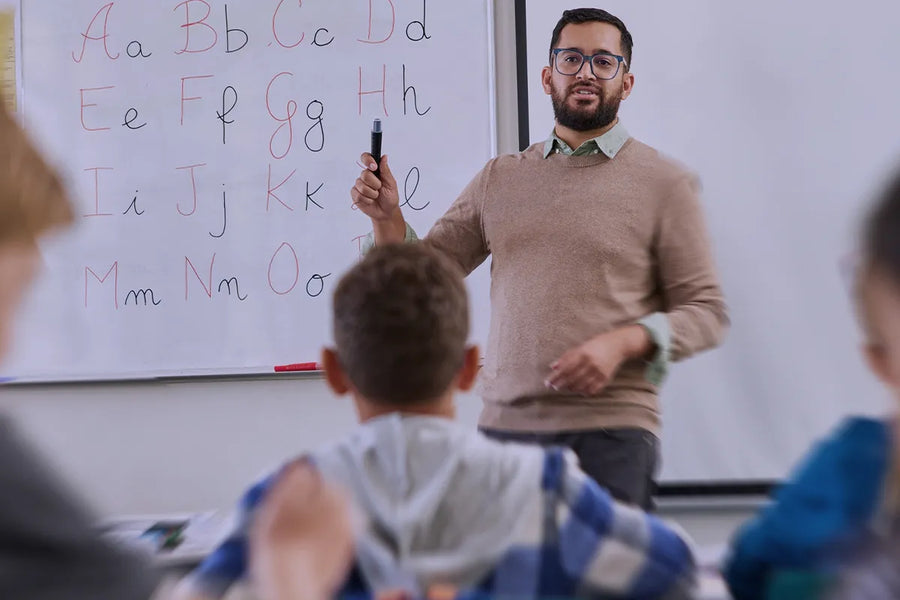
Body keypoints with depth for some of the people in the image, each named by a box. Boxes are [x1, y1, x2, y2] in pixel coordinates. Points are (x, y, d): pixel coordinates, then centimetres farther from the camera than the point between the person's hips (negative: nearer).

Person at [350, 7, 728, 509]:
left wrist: (621, 343, -13)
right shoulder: (500, 179, 15)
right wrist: (388, 218, -3)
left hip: (611, 430, -3)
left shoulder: (664, 182, 4)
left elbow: (707, 311, 1)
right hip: (505, 426, 3)